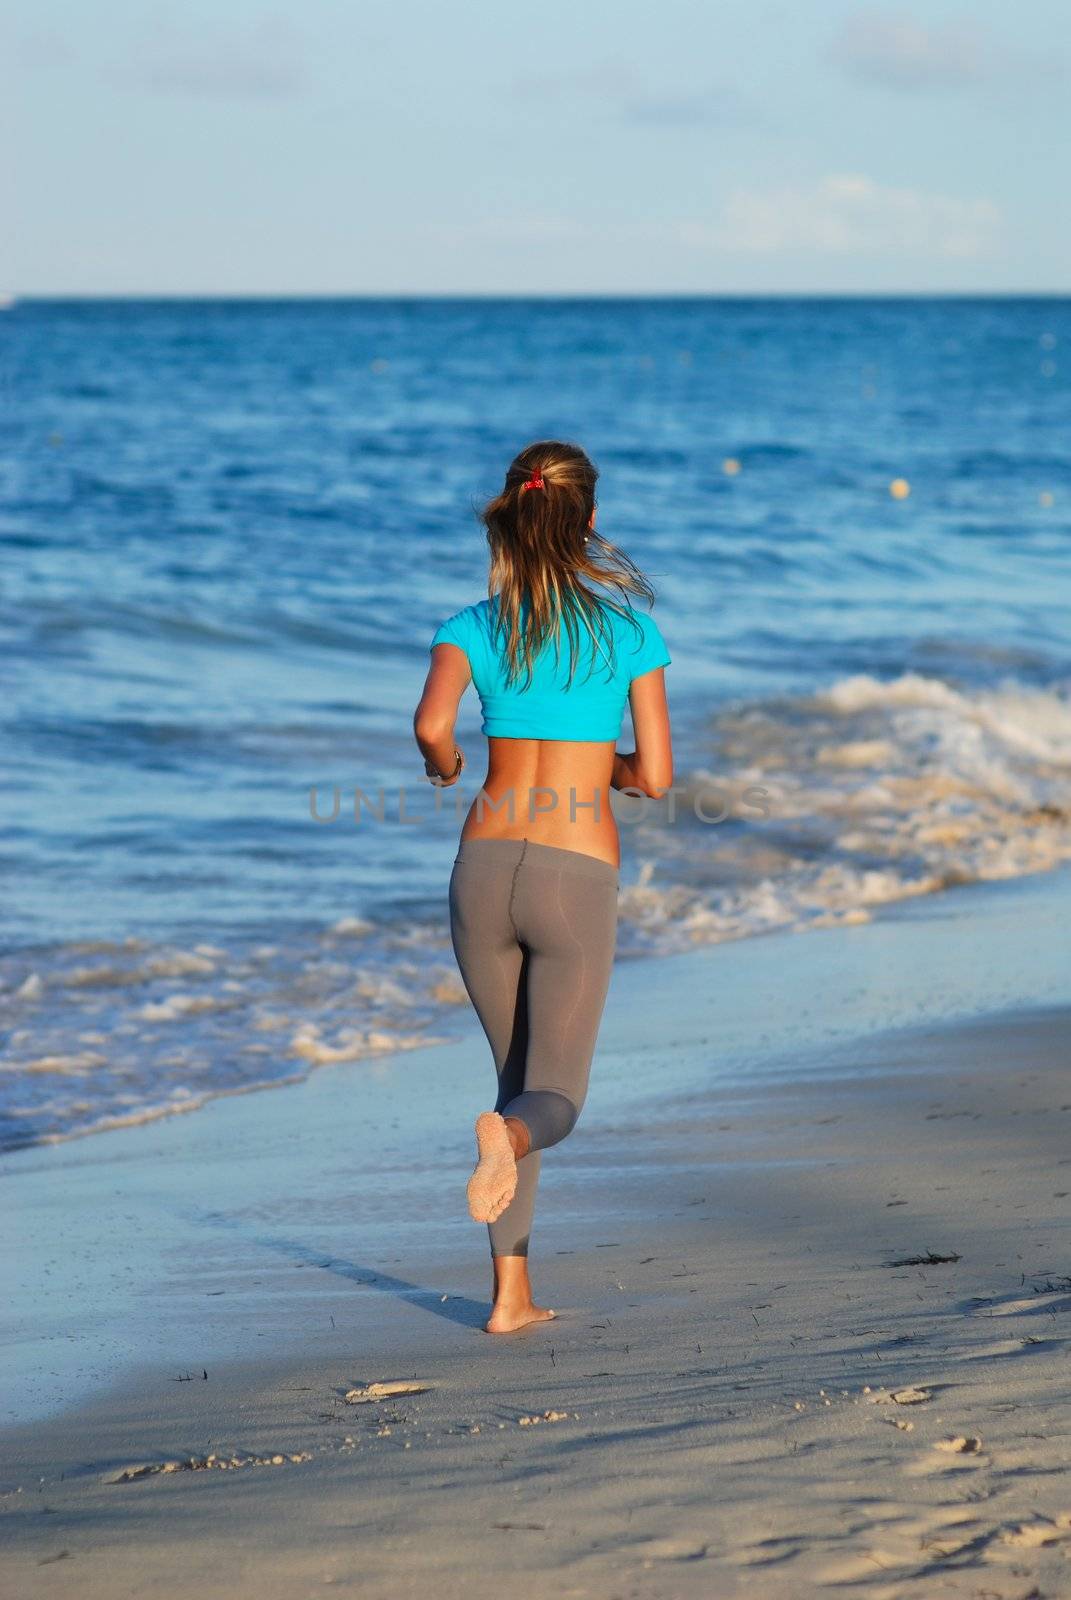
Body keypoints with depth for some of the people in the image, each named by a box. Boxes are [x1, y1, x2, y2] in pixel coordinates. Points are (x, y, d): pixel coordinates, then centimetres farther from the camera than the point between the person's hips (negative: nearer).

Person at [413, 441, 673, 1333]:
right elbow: (655, 777, 0)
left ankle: (513, 1293, 14)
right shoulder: (631, 630, 1)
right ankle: (506, 1134, -38)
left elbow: (432, 724, -15)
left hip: (484, 870, 3)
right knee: (555, 1099, 1)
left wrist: (444, 765, 8)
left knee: (519, 1075, 20)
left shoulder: (475, 627, 3)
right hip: (577, 878, -3)